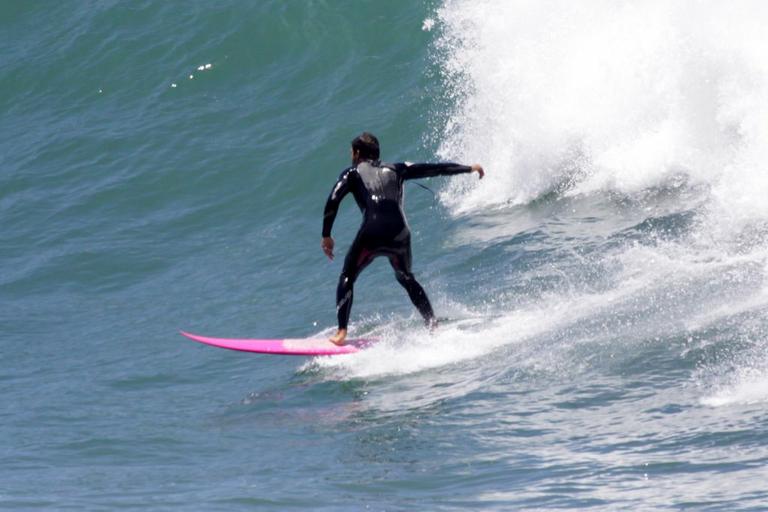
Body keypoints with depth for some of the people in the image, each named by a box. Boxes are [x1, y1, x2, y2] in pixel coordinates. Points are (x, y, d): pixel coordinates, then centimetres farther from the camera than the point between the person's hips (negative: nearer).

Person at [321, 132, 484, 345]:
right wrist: (469, 168, 33)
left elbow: (333, 200, 0)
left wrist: (326, 236, 4)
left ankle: (341, 332, 0)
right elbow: (433, 169, 24)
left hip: (372, 234, -3)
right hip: (400, 234, 3)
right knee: (406, 279, 27)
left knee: (347, 278, 14)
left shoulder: (353, 173, 15)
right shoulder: (395, 170, 24)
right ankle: (433, 325, 17)